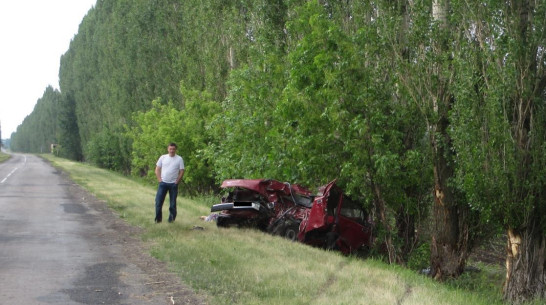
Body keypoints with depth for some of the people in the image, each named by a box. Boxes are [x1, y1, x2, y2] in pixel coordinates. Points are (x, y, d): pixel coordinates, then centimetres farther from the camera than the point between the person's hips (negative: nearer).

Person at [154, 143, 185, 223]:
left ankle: (171, 219, 14)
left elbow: (181, 172, -1)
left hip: (173, 184, -1)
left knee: (173, 203, 4)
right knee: (158, 201, -3)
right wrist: (159, 179, -2)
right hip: (163, 183, 1)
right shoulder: (163, 157, 5)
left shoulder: (179, 159, 0)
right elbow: (157, 169, 7)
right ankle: (158, 218, 7)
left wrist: (177, 182, -6)